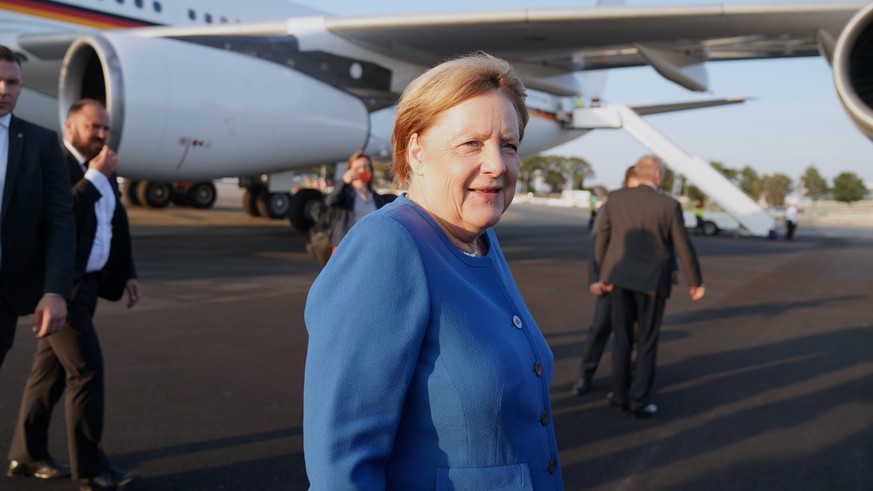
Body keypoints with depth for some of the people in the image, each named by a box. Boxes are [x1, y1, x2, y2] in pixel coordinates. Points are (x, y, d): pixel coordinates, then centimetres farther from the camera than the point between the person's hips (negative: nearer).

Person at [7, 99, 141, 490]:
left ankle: (24, 456, 24)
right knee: (86, 368, -8)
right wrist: (96, 177, -22)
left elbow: (117, 223, 21)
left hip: (87, 282, 9)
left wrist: (128, 273, 15)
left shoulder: (101, 169, 15)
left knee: (51, 369, 13)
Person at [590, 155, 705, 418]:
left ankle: (621, 394, 19)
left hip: (621, 278, 3)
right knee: (647, 343, 7)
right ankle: (640, 401, 7)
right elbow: (684, 247, -6)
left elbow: (600, 240, -2)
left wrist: (596, 278, 4)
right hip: (651, 282, -2)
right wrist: (696, 281, 6)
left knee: (623, 339, 14)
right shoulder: (669, 206, -10)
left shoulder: (615, 198, -3)